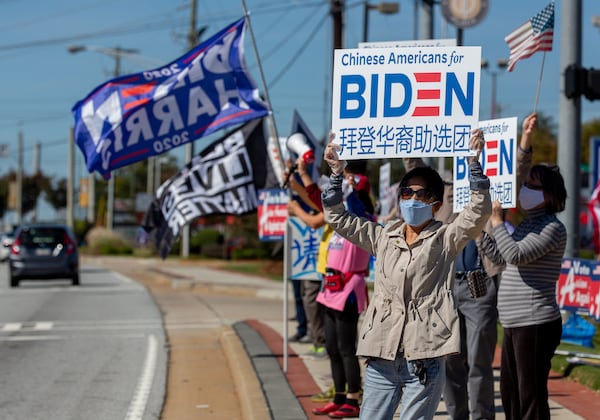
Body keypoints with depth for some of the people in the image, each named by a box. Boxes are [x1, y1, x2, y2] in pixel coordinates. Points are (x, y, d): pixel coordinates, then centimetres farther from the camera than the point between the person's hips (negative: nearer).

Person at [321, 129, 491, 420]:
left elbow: (479, 210, -8)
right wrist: (336, 173, 13)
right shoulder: (383, 238, 16)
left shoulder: (446, 240, 5)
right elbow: (337, 218, 21)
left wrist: (473, 162, -14)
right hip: (382, 355, 4)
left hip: (424, 357, -4)